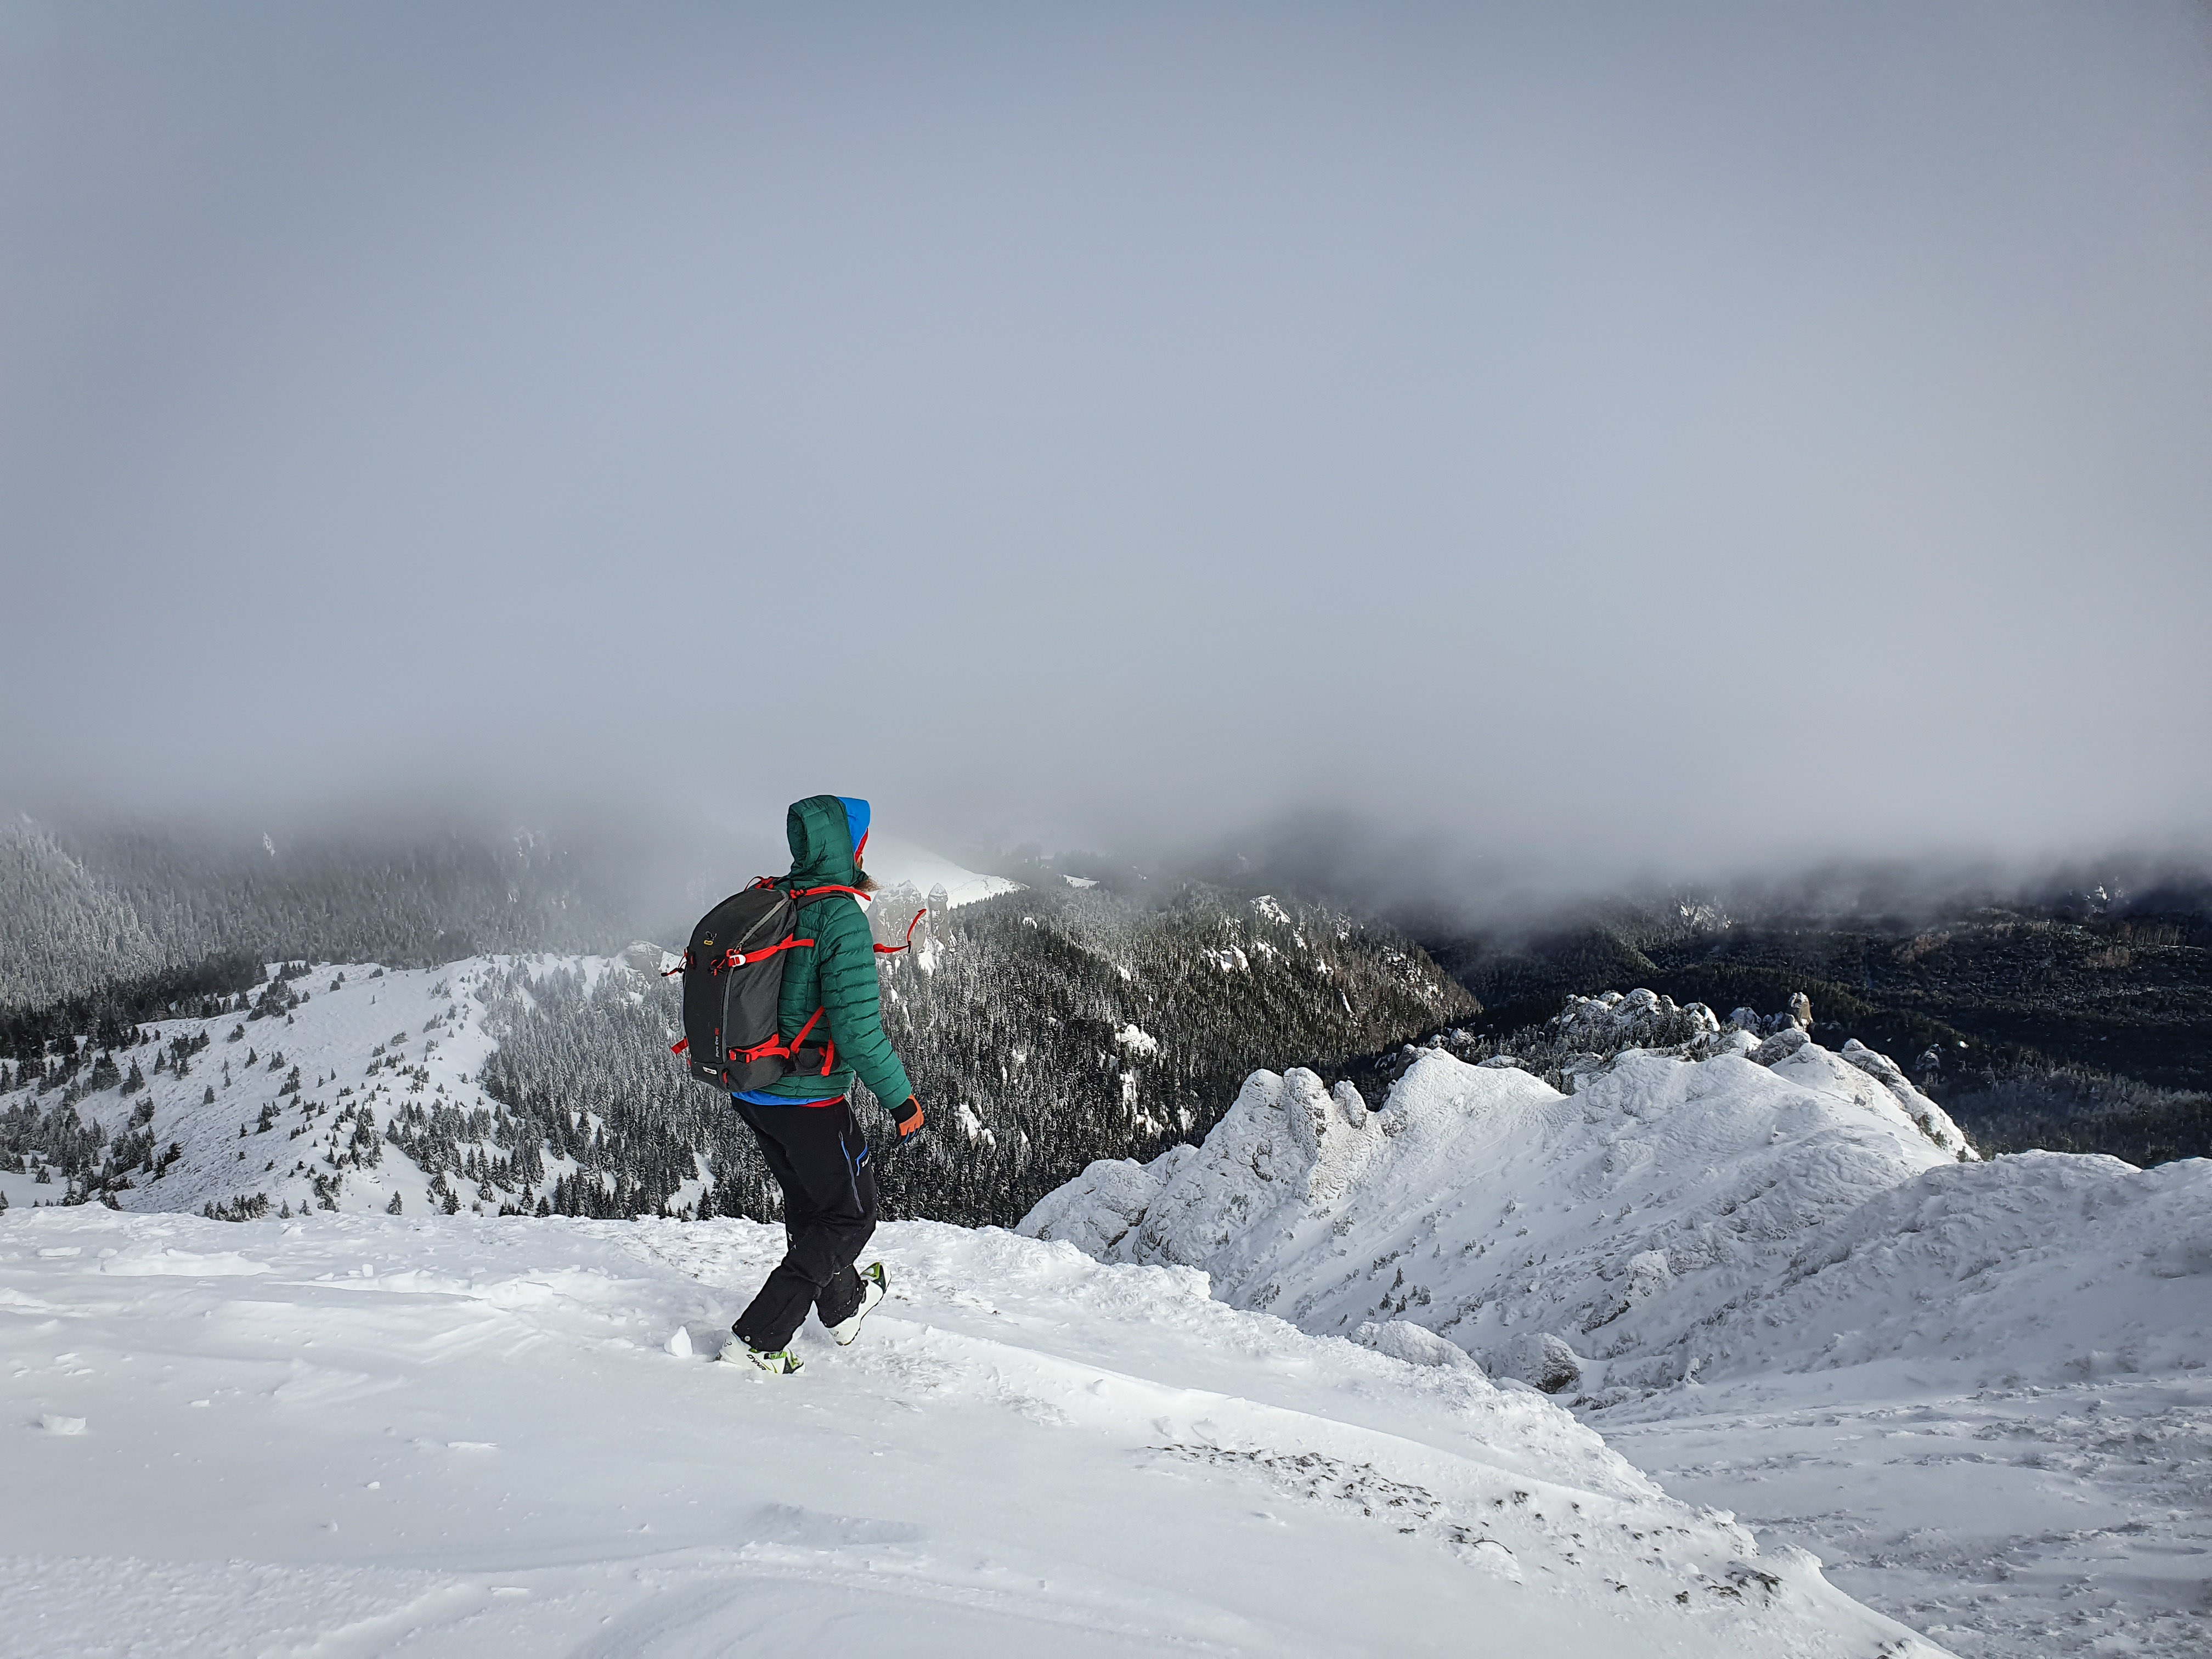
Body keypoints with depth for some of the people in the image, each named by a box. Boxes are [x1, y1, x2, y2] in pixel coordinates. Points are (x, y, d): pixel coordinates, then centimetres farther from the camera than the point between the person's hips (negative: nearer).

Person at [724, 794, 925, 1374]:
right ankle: (758, 1337, 7)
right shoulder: (841, 916, -21)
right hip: (810, 1101, -8)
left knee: (808, 1202, 26)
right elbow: (857, 1027, -25)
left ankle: (845, 1304, 47)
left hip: (750, 1094, 8)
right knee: (850, 1215, 11)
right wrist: (901, 1099, -16)